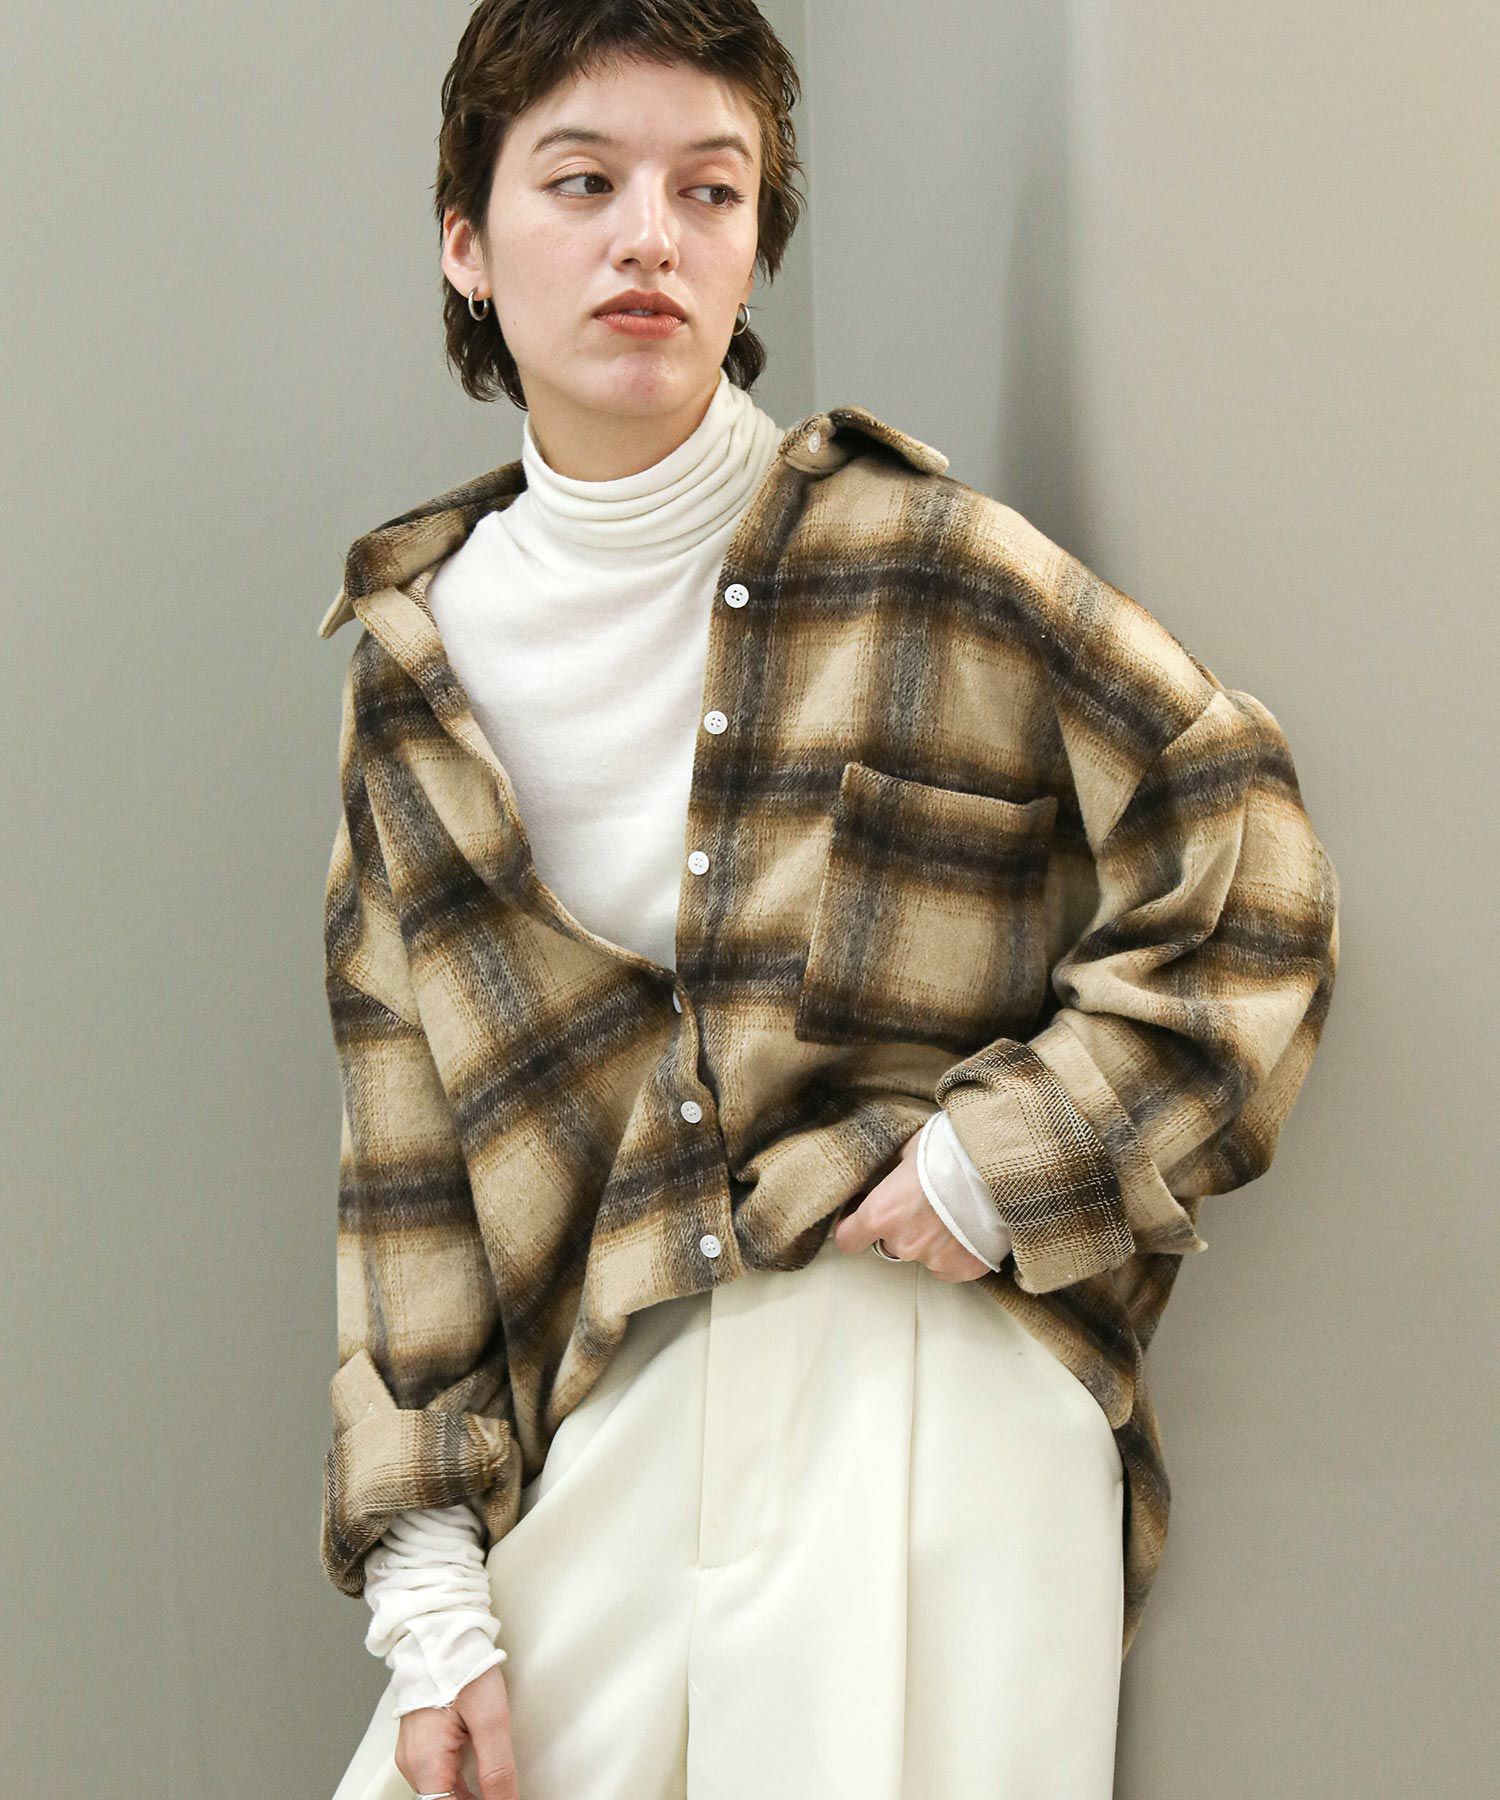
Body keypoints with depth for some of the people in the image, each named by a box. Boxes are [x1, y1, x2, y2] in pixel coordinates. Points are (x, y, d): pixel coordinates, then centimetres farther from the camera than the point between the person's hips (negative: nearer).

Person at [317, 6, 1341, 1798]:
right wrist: (428, 1594, 1)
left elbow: (1245, 865, -1)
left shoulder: (929, 571, -3)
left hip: (937, 1366, -3)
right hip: (617, 1409, 3)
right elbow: (410, 1157, 6)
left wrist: (1004, 1165, -9)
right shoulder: (419, 659, 7)